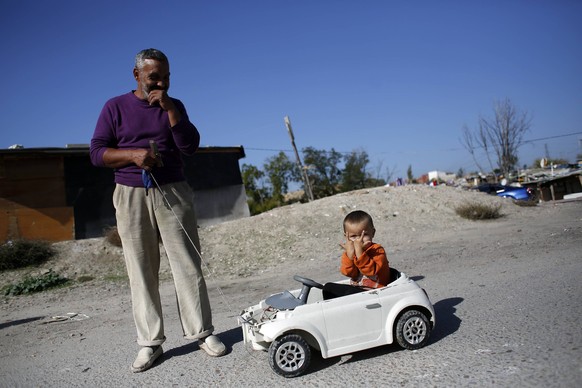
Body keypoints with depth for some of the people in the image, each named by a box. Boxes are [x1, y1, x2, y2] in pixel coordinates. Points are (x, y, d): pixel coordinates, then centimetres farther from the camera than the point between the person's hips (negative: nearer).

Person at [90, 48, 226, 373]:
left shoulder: (174, 105, 11)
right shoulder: (116, 107, 8)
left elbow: (191, 146, -2)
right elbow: (97, 153, 2)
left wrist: (169, 108, -9)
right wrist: (133, 155, -15)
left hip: (173, 194, 1)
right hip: (131, 197, 0)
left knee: (188, 266, -1)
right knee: (142, 273, 2)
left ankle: (203, 332, 7)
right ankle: (150, 343, 10)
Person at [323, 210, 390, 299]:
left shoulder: (377, 250, -12)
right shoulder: (349, 250, 5)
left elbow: (371, 270, -28)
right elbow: (350, 273, -10)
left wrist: (359, 252, -34)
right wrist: (350, 254, -24)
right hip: (355, 288, 7)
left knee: (351, 292, -31)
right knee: (328, 287, 2)